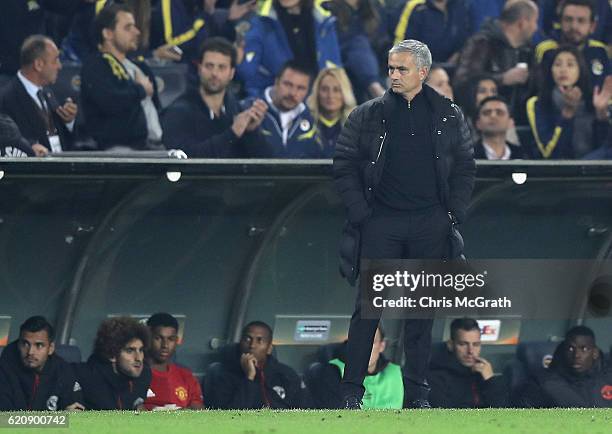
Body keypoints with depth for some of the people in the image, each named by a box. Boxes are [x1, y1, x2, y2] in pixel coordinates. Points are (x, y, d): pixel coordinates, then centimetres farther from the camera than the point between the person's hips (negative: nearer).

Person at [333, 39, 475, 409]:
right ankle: (352, 389, -2)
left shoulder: (449, 116, 7)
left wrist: (454, 212, 1)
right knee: (369, 305, -5)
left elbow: (465, 167, 11)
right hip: (381, 222, -1)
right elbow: (344, 166, 4)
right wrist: (360, 212, -5)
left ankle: (418, 389, 11)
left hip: (431, 225, 1)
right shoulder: (368, 116, 3)